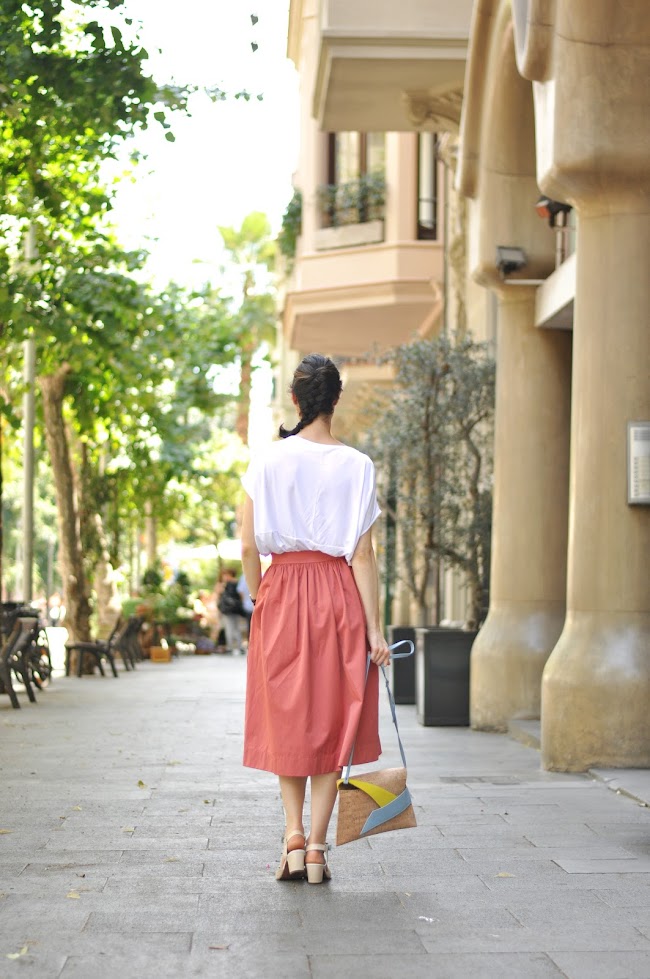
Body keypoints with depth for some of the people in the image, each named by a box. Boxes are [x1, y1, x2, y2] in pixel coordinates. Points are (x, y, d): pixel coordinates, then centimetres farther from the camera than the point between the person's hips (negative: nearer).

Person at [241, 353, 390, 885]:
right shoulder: (356, 466, -3)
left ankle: (294, 832, 5)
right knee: (333, 721, 8)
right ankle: (317, 846, 7)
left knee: (286, 717, 14)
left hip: (281, 591, 1)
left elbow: (248, 546, -3)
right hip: (339, 594, 0)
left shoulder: (268, 461, -2)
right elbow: (363, 554, -6)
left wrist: (259, 600, 13)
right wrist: (375, 627, -3)